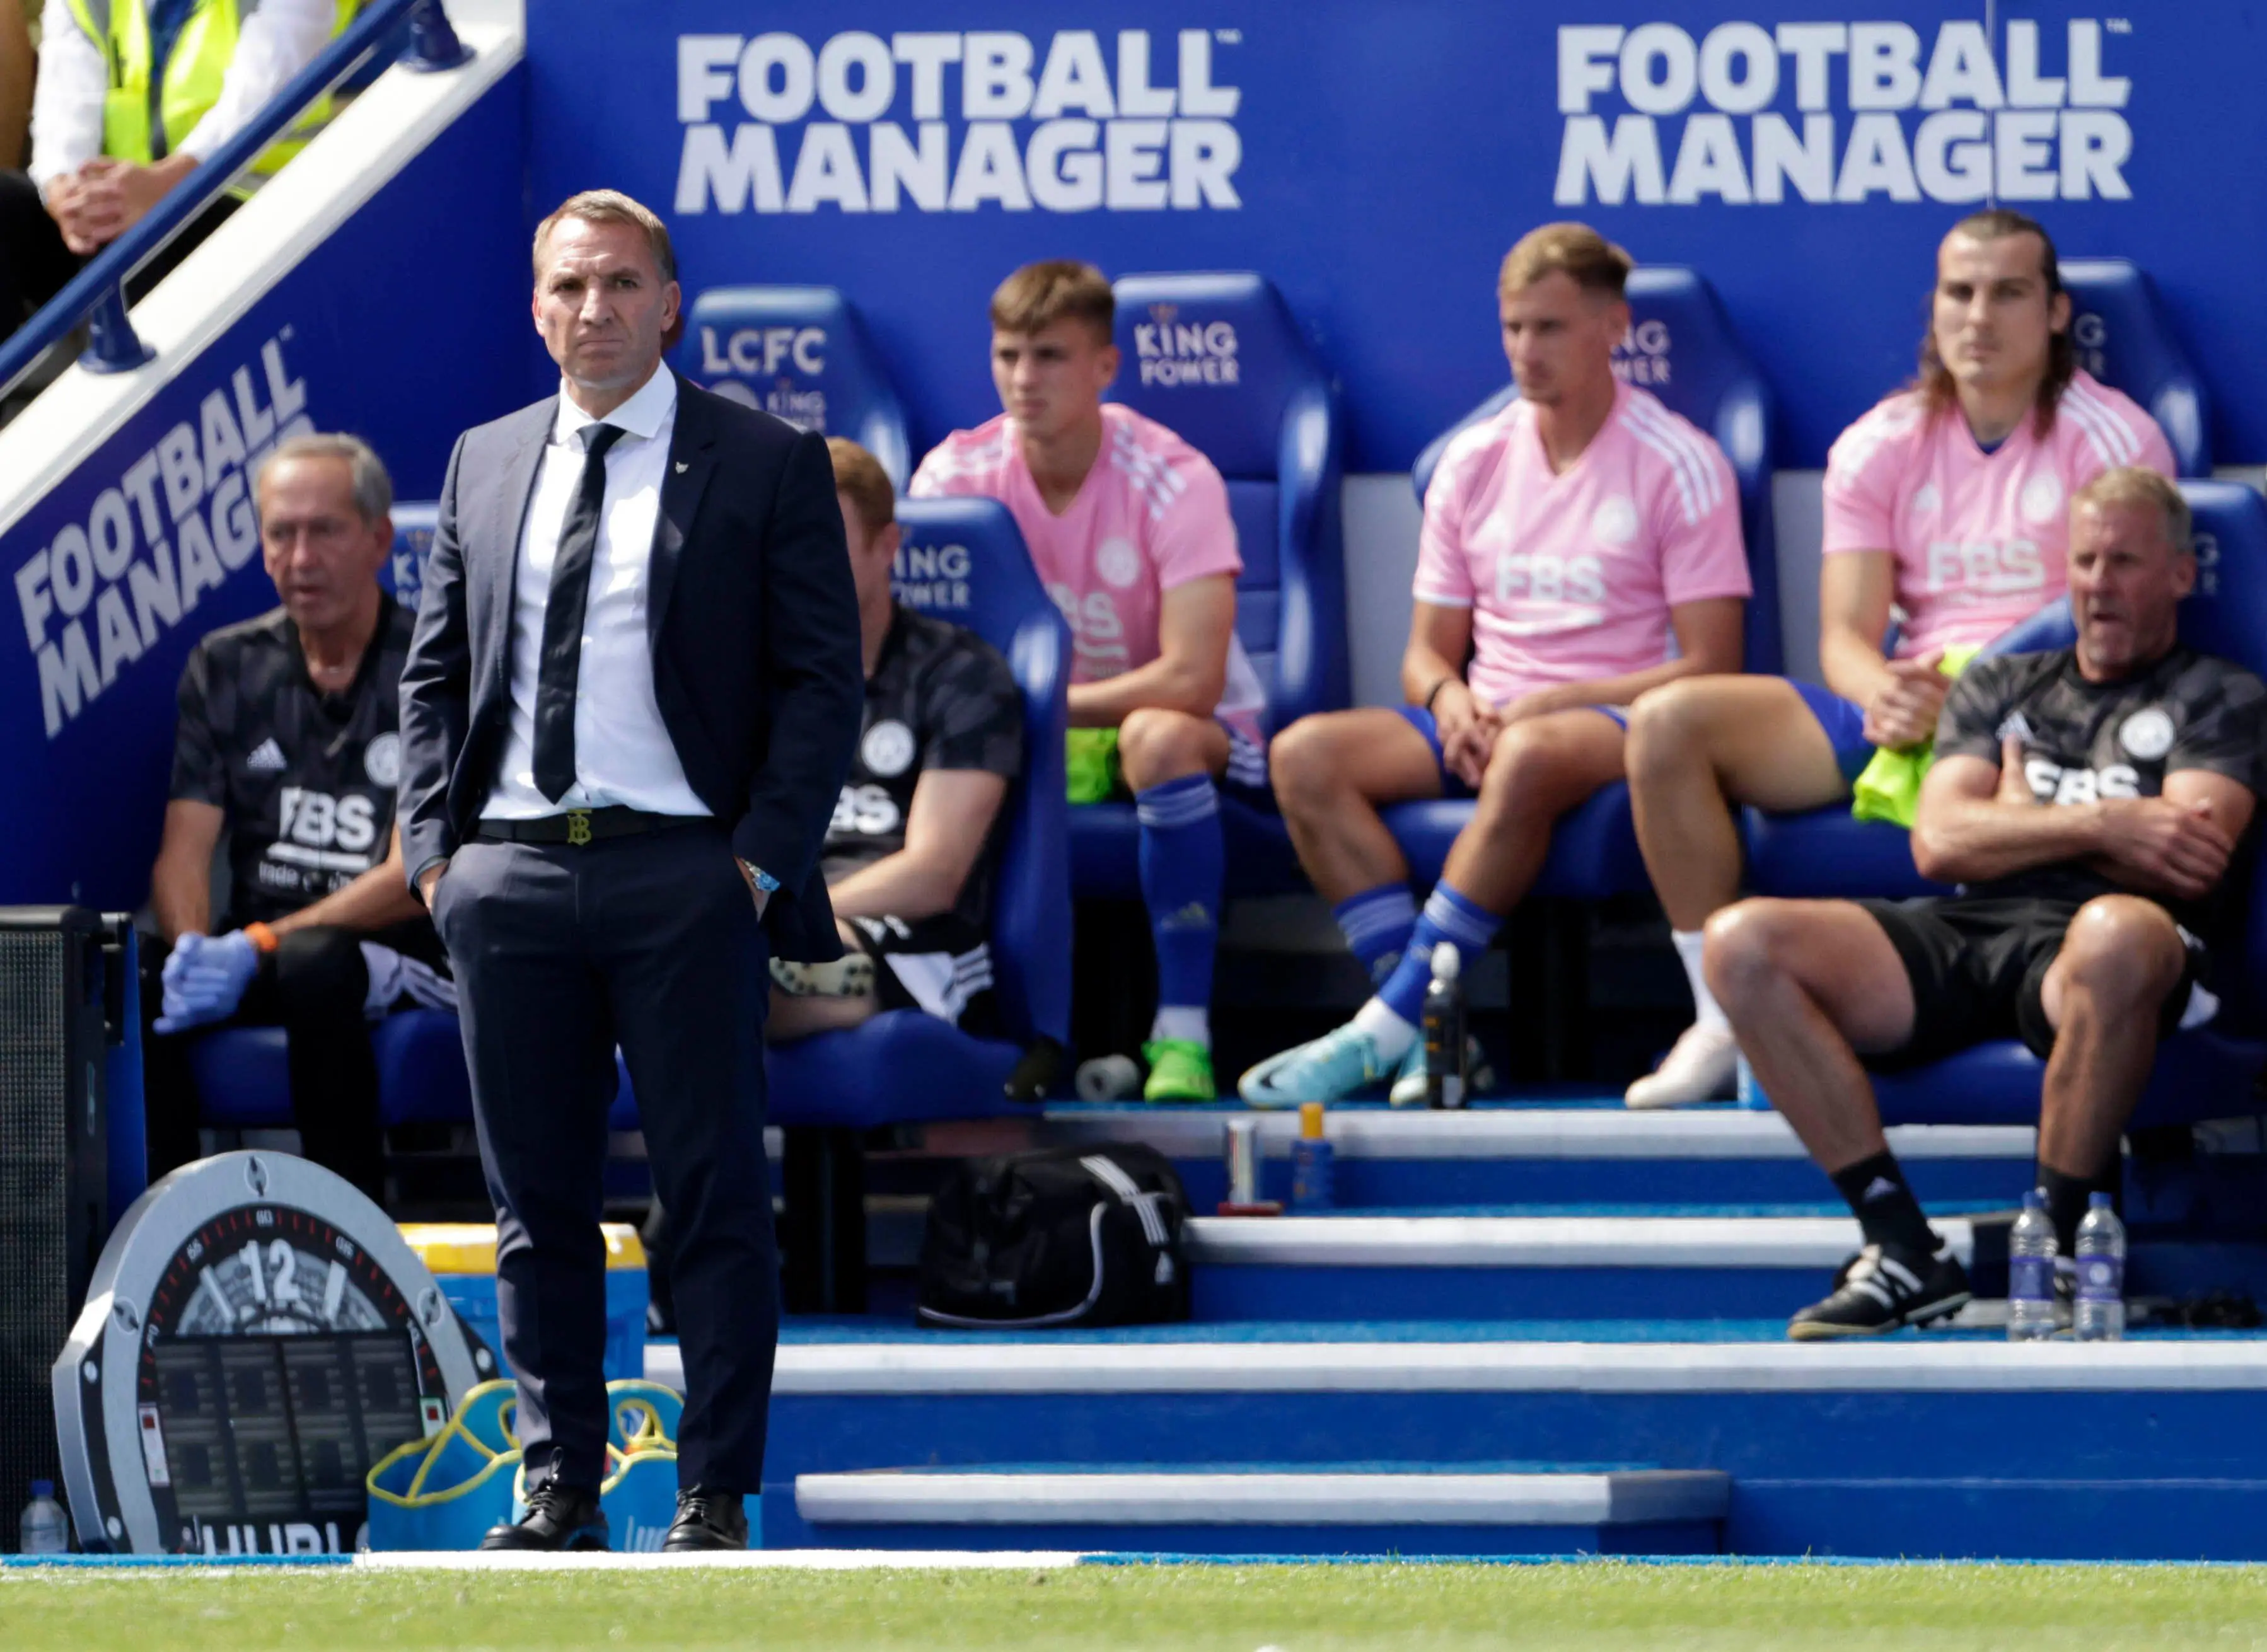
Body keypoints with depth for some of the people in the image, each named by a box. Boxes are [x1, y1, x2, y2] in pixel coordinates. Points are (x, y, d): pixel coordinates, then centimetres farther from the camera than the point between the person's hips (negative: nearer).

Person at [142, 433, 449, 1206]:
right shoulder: (226, 669, 12)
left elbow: (414, 877, -12)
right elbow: (183, 851, 3)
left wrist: (259, 945, -23)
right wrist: (192, 949, -21)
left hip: (401, 950, -4)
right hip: (257, 942, 4)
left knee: (314, 965, -38)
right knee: (137, 981, -28)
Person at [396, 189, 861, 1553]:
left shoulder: (767, 466, 1)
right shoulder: (485, 464, 14)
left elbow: (823, 680, -2)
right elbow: (437, 672, 17)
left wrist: (763, 859, -11)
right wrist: (435, 847, 4)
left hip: (685, 877, -4)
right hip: (511, 874, 4)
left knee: (715, 1196, -2)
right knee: (537, 1200, 6)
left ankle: (716, 1497, 2)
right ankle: (561, 1491, 11)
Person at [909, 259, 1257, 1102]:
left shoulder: (1172, 480, -20)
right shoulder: (956, 473, -8)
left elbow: (1191, 680, -29)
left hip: (1190, 729, -4)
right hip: (1033, 734, 4)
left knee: (1158, 740, -39)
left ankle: (1183, 1031, -34)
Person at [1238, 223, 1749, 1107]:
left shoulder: (1678, 464, -2)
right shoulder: (1473, 462, 13)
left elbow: (1710, 665, -8)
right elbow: (1427, 652, 15)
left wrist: (1548, 705, -17)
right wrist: (1449, 698, -10)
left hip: (1622, 722, -5)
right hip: (1489, 721, 5)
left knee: (1531, 757, -40)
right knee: (1306, 753, -21)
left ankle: (1385, 1029, -37)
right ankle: (1431, 1030, -31)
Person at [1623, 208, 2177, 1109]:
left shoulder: (2113, 438, -2)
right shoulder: (1880, 447, 10)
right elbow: (1845, 635, 3)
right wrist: (1886, 695, -23)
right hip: (1903, 712, 5)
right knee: (1669, 723, -14)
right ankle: (1724, 1019, -15)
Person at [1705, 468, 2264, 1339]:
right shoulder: (1999, 688, 29)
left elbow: (2186, 865, -2)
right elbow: (1940, 842, 11)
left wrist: (2021, 816, 8)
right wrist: (2101, 824, -1)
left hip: (2079, 958, -5)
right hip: (1965, 935, 5)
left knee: (2118, 935, -45)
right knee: (1742, 943, -19)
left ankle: (2054, 1249, -31)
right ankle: (1904, 1251, -20)